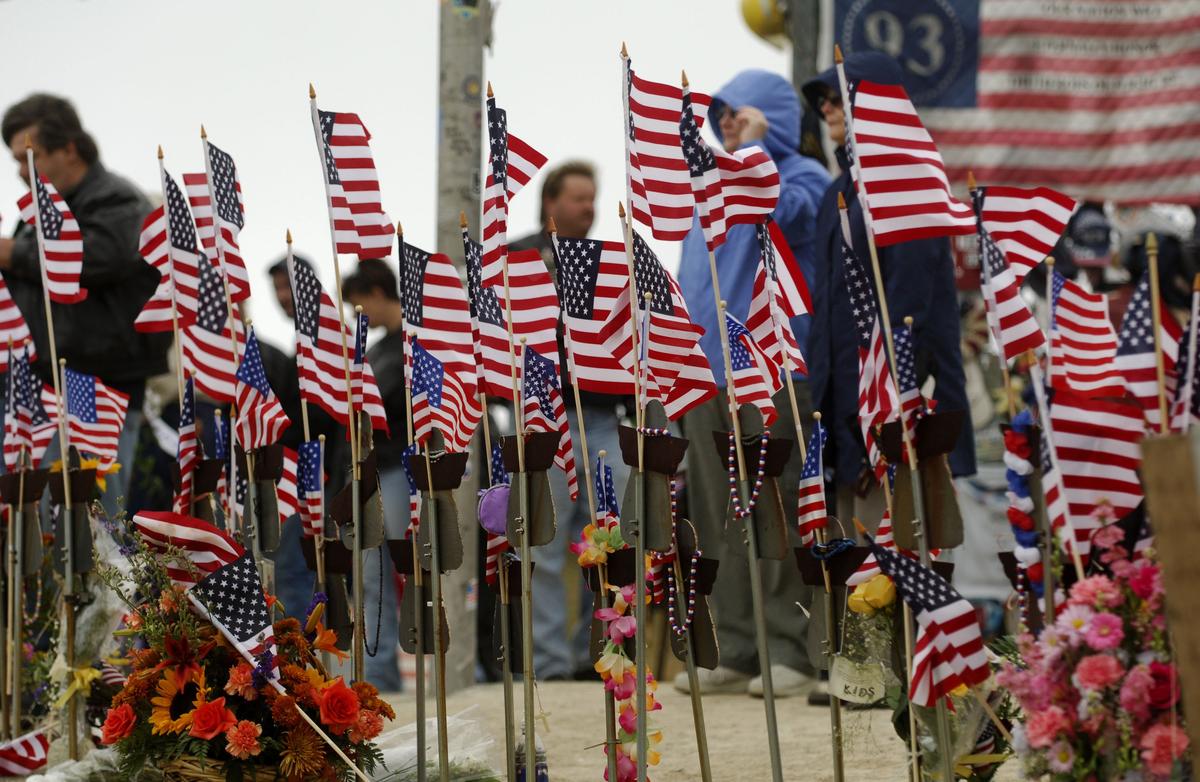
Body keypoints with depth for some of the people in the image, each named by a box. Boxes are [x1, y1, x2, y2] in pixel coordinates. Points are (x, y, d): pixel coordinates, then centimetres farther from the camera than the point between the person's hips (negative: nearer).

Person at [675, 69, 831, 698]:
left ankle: (788, 651, -4)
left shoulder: (802, 176, -1)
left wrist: (752, 145, -11)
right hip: (707, 374, 7)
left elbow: (767, 209, -23)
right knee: (720, 522, 6)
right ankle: (734, 651, 10)